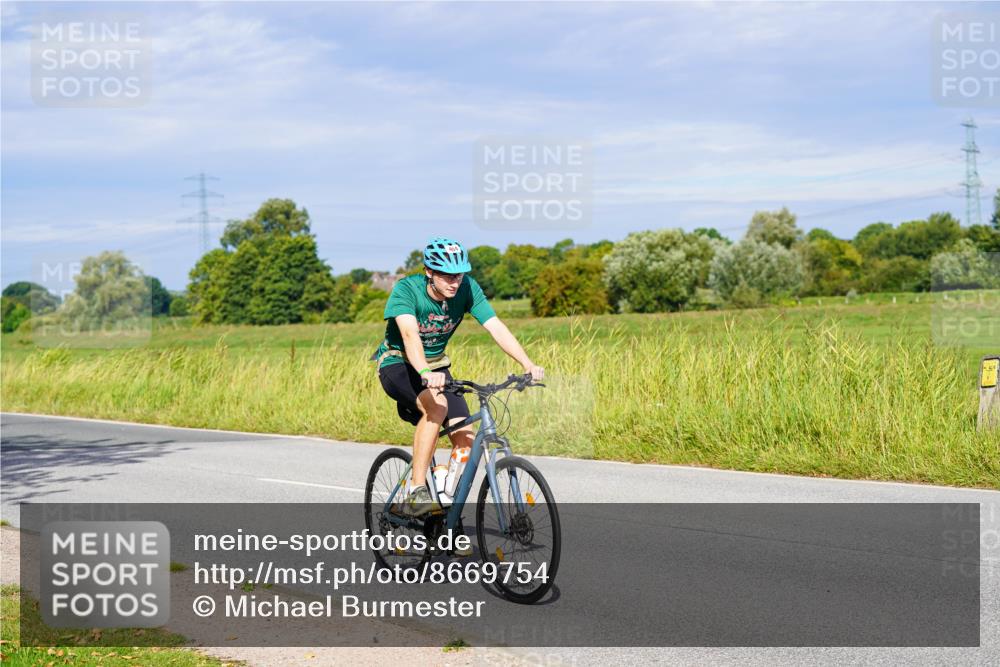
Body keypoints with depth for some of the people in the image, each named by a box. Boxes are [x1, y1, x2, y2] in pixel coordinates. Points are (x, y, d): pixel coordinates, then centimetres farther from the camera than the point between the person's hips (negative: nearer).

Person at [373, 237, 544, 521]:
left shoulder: (467, 288, -15)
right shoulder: (406, 289, -26)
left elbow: (496, 327, -24)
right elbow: (410, 334, -42)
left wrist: (528, 364, -38)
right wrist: (425, 374, -59)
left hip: (436, 366, 5)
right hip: (398, 364, -5)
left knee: (466, 440, -11)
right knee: (436, 405, -35)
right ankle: (416, 492, -29)